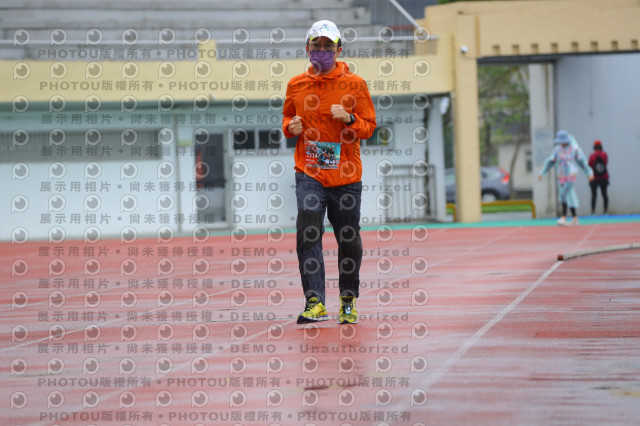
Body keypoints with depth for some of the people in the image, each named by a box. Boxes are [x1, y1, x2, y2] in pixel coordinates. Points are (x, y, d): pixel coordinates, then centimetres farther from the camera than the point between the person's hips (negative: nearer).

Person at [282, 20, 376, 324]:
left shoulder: (354, 84, 3)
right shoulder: (296, 85, 9)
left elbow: (369, 126, 4)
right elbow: (287, 117, 22)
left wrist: (349, 118, -16)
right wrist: (290, 126, -1)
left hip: (345, 174, -1)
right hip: (309, 172, 1)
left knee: (349, 240, 5)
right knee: (308, 232, -16)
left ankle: (348, 301, 24)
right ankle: (315, 303, -16)